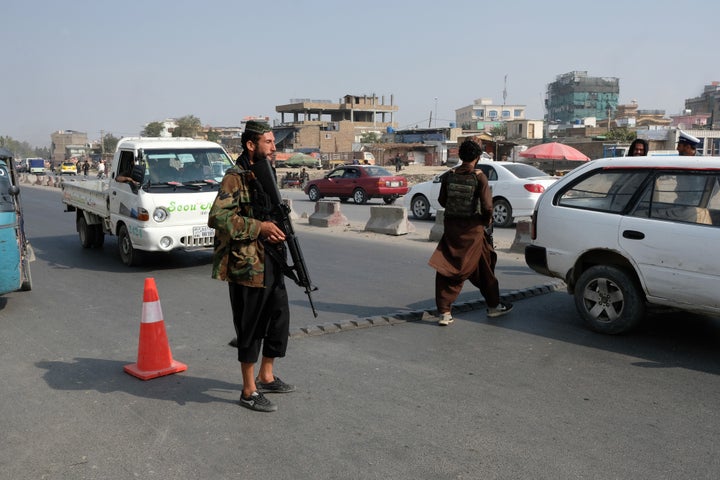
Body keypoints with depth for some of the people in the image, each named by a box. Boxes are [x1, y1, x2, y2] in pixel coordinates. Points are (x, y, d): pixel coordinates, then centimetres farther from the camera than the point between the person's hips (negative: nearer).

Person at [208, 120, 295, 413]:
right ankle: (249, 392, 15)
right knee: (250, 328, 1)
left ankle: (266, 377, 33)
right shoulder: (236, 177, -14)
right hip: (246, 266, -9)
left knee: (279, 318, 16)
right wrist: (260, 227, -23)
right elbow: (217, 217, -24)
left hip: (270, 263, 9)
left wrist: (278, 228, 3)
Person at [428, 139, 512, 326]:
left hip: (451, 225, 3)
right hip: (472, 228, -3)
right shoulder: (479, 177, -11)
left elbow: (442, 200, 6)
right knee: (484, 266, 14)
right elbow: (487, 205, -15)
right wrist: (487, 220, 4)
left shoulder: (449, 175, 0)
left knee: (446, 268, 6)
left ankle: (444, 312, 1)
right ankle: (493, 306, 27)